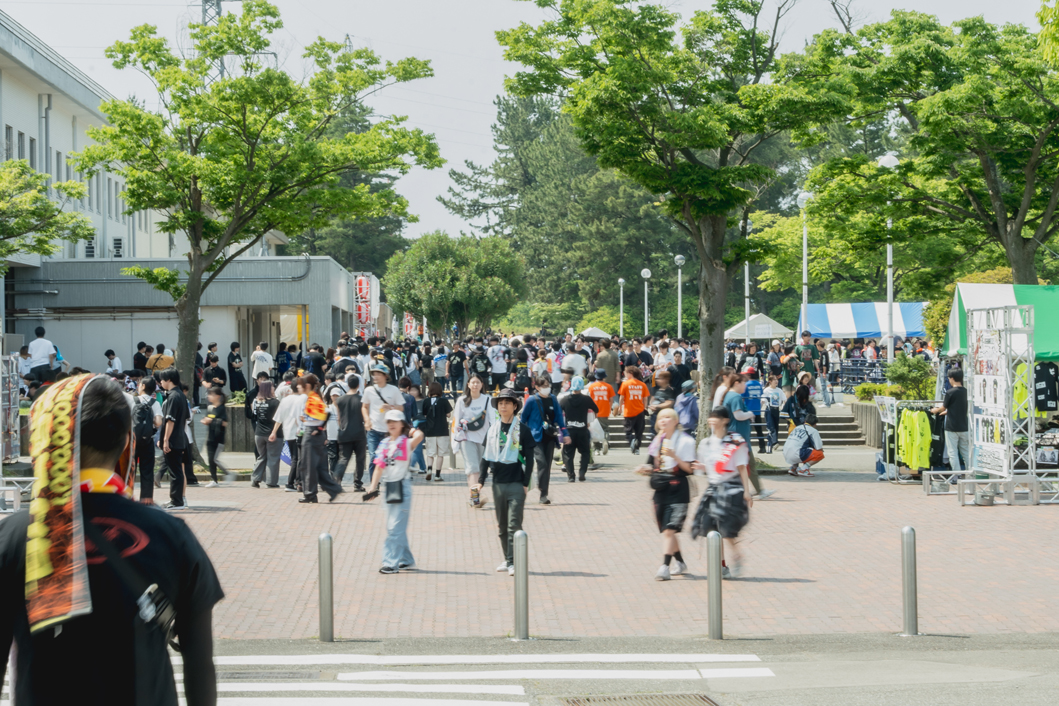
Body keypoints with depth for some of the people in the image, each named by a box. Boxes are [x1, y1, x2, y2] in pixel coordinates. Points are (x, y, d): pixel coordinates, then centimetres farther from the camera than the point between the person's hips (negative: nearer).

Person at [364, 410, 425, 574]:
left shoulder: (407, 443, -7)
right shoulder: (384, 444, 10)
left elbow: (419, 436, -30)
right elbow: (379, 468, 7)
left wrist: (413, 431, -8)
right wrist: (373, 488, -1)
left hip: (402, 486, -7)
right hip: (388, 486, 7)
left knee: (395, 527, -11)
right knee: (393, 527, 11)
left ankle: (391, 562, -10)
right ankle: (406, 560, 22)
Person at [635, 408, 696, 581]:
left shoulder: (685, 441, -7)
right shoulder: (657, 441, 12)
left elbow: (690, 469, -10)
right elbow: (652, 466, 15)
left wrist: (674, 457, -22)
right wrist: (644, 469, -7)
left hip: (678, 490, -7)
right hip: (660, 490, 7)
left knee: (669, 529, -14)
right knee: (666, 530, 11)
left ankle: (665, 567, -16)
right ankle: (680, 563, 27)